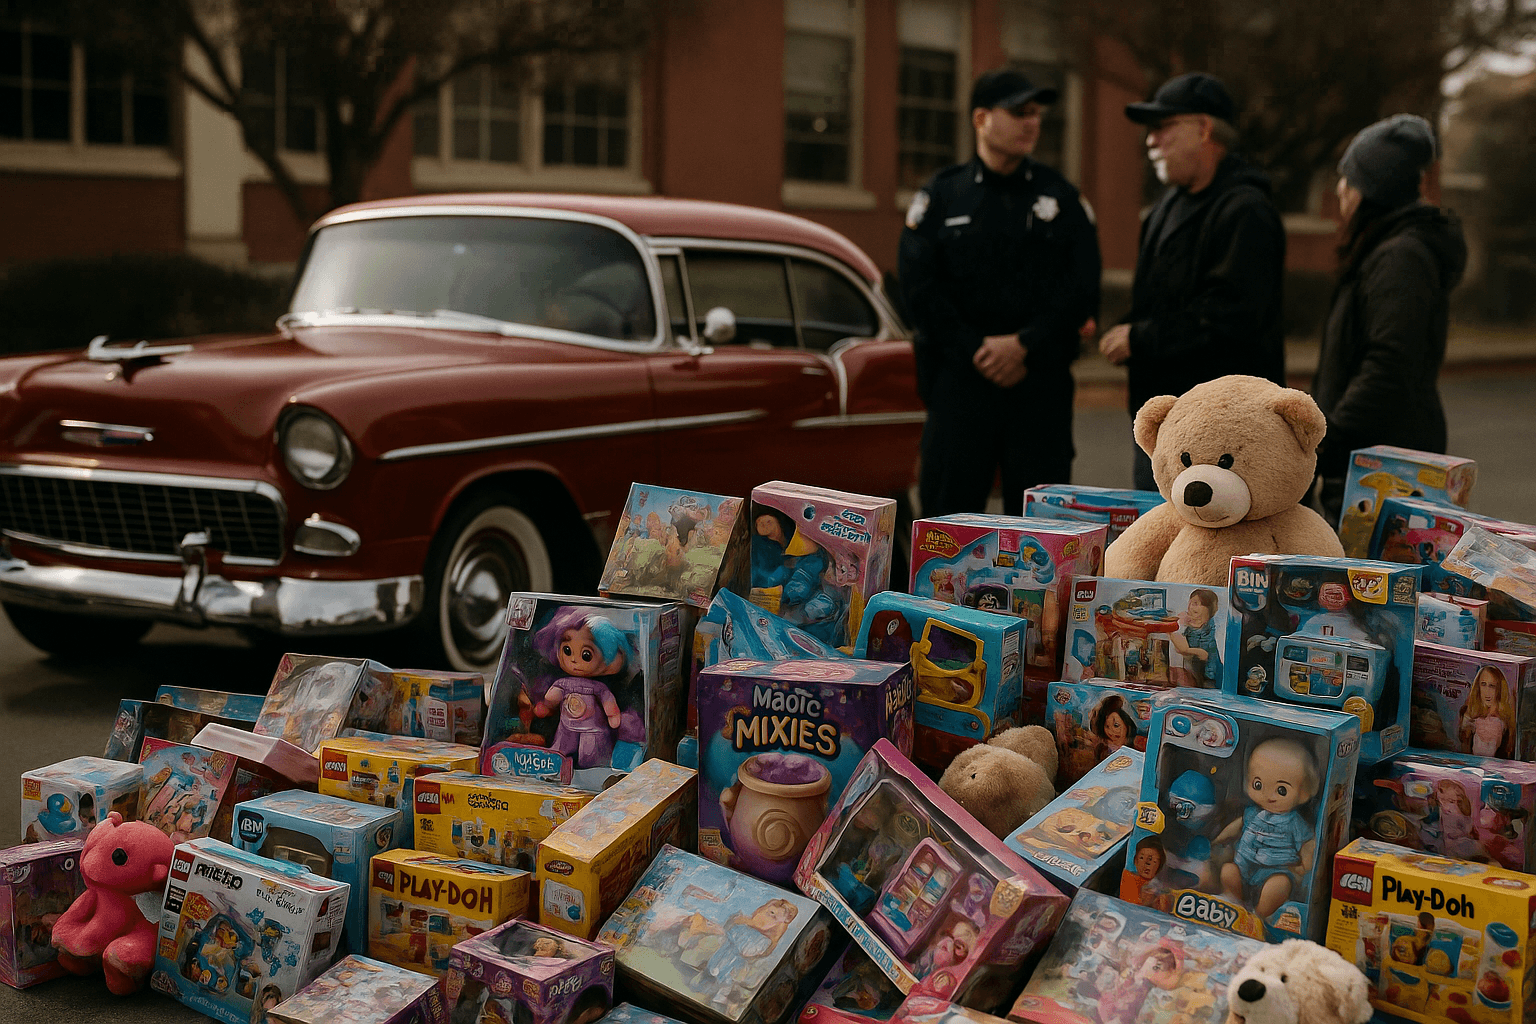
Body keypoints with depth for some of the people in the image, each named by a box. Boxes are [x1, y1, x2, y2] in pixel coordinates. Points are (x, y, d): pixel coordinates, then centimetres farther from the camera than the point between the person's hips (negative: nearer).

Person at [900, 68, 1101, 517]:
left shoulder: (1060, 197, 9)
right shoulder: (941, 196, 6)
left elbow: (1083, 289, 2)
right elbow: (920, 289, -2)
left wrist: (1026, 345, -11)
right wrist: (976, 350, -11)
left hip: (1042, 382, 1)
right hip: (960, 379, -1)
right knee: (948, 504, 0)